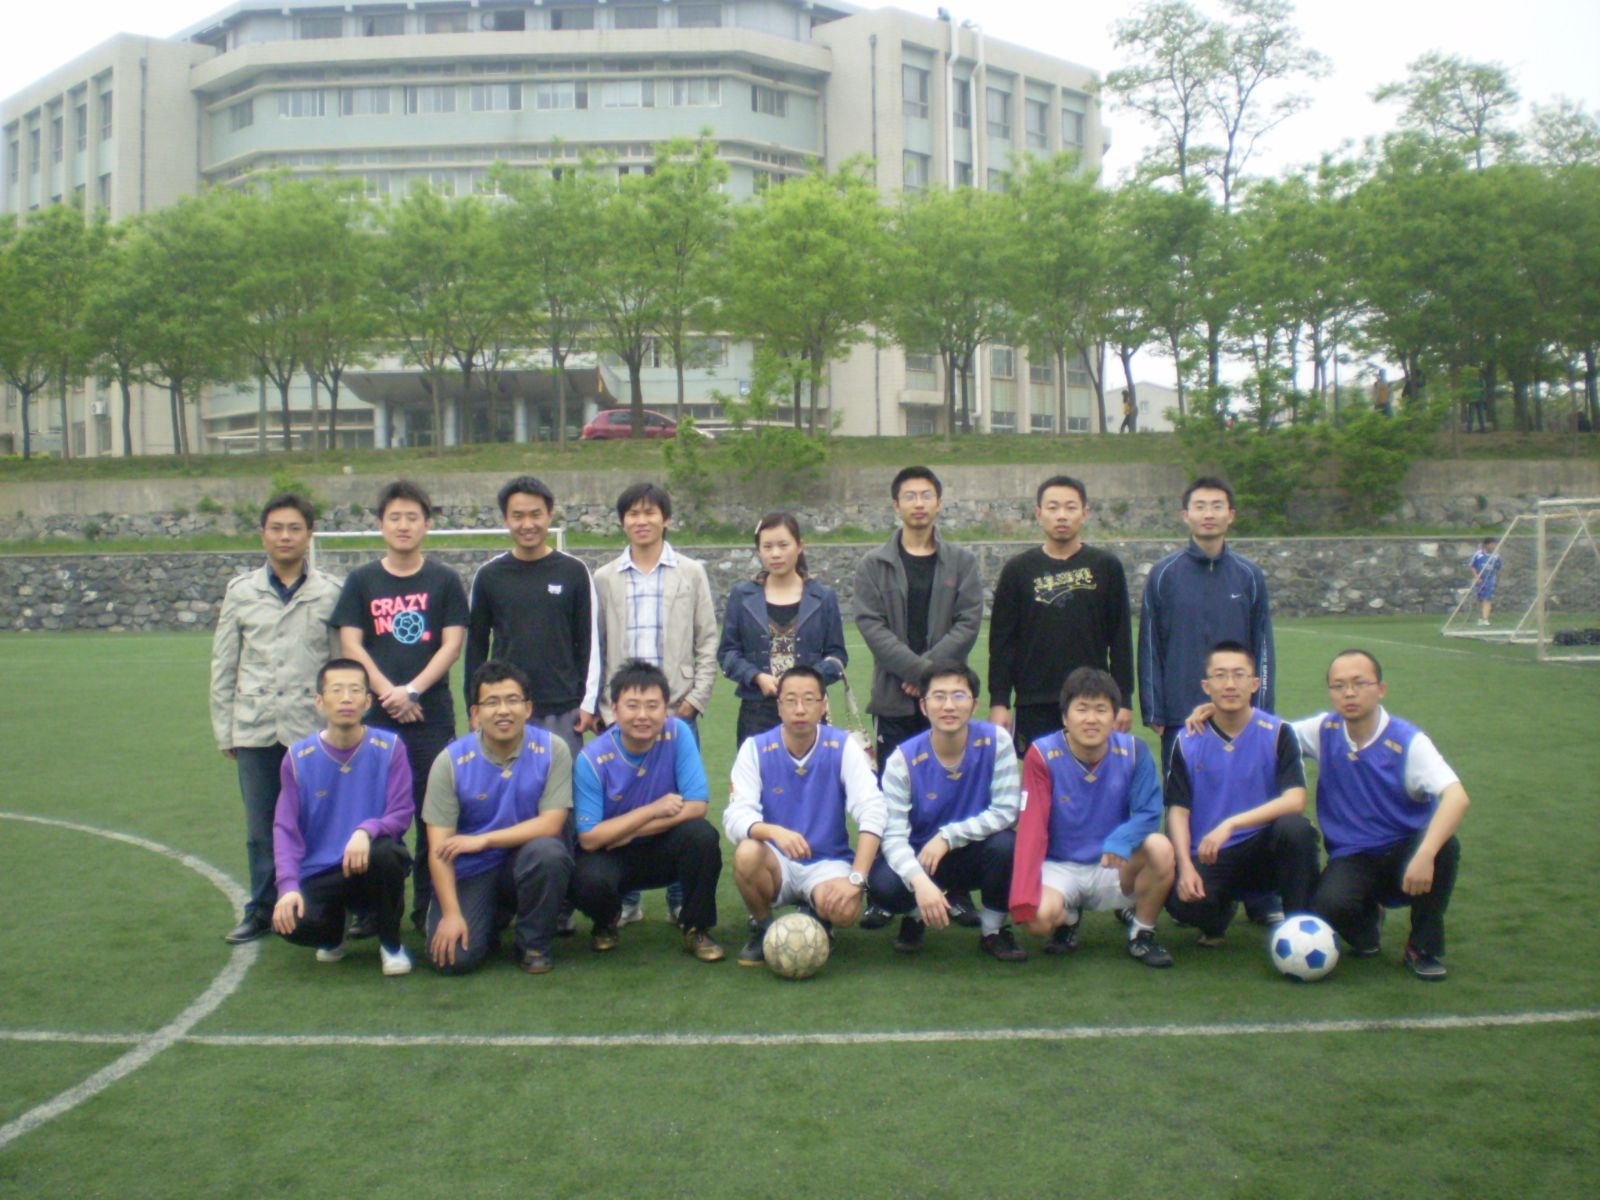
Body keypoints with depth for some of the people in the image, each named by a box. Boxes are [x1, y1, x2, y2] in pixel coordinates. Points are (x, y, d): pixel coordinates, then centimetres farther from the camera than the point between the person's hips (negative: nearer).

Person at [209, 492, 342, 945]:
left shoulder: (330, 593, 2)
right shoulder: (241, 592, 9)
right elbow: (223, 666, 12)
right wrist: (224, 730, 10)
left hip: (312, 726, -2)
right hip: (255, 729, 2)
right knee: (260, 829, 7)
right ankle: (263, 910, 20)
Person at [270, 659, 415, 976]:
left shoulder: (389, 747, -7)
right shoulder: (298, 758, -3)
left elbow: (401, 815, -9)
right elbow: (285, 829, -4)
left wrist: (366, 830, -31)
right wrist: (288, 885, -20)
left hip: (370, 866, -1)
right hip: (320, 873, 1)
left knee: (384, 852, -36)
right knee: (296, 925, -30)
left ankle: (391, 943, -7)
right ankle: (334, 930, 12)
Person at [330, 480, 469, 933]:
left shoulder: (444, 581, 6)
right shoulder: (361, 580, 8)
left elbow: (452, 644, -1)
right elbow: (350, 644, 1)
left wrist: (412, 691, -12)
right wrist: (388, 693, -11)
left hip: (433, 716, 0)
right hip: (375, 717, 1)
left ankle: (430, 907, 12)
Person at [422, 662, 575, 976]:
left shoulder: (552, 749, -12)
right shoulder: (451, 761, -11)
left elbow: (551, 823, -17)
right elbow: (439, 849, -12)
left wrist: (483, 840, -20)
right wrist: (451, 913, -21)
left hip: (528, 863, 0)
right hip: (470, 871, 0)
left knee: (546, 851, -34)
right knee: (455, 957, -20)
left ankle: (534, 944, -7)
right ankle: (492, 920, 18)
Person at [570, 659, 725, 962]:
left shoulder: (678, 734, -16)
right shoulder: (592, 759, -19)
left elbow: (696, 807, -19)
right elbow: (589, 838, -19)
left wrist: (627, 832, -20)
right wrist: (653, 810, -22)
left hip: (663, 849, 1)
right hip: (611, 856, -1)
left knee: (702, 834, -30)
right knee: (590, 880, -34)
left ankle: (696, 928, -5)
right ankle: (606, 922, 6)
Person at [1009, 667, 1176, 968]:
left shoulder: (1133, 751, -9)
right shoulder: (1043, 755, -15)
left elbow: (1149, 813, -13)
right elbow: (1032, 828, -19)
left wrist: (1120, 841, -37)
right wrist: (1023, 900, -29)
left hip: (1111, 868, 2)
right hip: (1059, 867, -1)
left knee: (1160, 848, -28)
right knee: (1040, 918, -32)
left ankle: (1142, 934, -1)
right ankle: (1069, 917, 10)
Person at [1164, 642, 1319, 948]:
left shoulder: (1277, 733, -5)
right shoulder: (1188, 742, 0)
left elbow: (1295, 800, -17)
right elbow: (1178, 810, -2)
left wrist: (1231, 824, -27)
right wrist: (1186, 868, -18)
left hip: (1262, 850, 0)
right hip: (1208, 855, 0)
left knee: (1295, 828, -33)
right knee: (1182, 903, -30)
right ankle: (1219, 912, 10)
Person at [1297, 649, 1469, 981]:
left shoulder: (1408, 742, -17)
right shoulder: (1324, 732, -4)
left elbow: (1456, 797, -31)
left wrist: (1425, 854, -46)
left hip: (1404, 854, -1)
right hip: (1351, 859, 1)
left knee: (1445, 846, -35)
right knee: (1328, 906, -32)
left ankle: (1424, 947, -10)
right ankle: (1366, 919, 10)